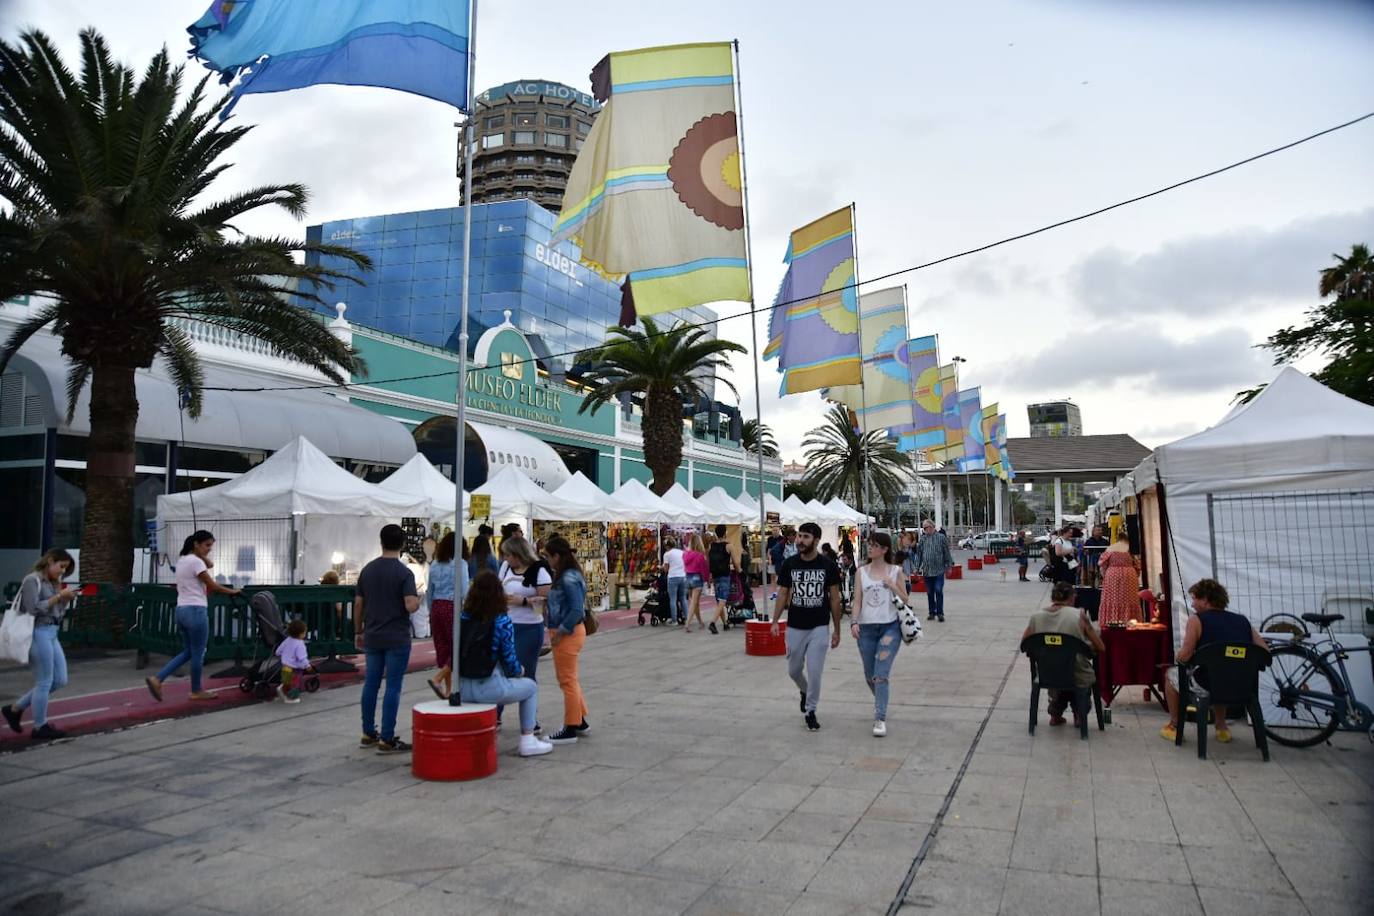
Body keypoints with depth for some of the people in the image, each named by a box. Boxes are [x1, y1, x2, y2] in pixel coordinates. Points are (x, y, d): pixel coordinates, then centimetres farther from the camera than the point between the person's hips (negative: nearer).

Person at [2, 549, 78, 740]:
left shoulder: (52, 582, 15)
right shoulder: (33, 580, -9)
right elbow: (33, 609, -19)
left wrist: (66, 600, 1)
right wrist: (58, 597, -17)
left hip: (51, 634, 9)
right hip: (38, 634, -9)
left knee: (60, 680, 10)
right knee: (44, 682, 0)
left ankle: (15, 708, 23)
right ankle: (40, 727, 12)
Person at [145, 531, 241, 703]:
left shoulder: (182, 560, 13)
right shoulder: (195, 562, -15)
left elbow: (210, 564, 18)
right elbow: (213, 586, -11)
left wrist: (200, 553, 6)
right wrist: (233, 591, 2)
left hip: (181, 610, 9)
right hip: (195, 611, -9)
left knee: (188, 652, 18)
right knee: (198, 653, 4)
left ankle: (157, 679, 7)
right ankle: (196, 691, 16)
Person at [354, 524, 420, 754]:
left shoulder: (367, 570, 5)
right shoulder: (404, 573, -12)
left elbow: (358, 604, 8)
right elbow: (410, 606, -21)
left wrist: (358, 632, 18)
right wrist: (418, 598, 1)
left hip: (372, 637, 6)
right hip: (397, 639, -6)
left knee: (371, 684, 14)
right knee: (393, 687, -1)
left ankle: (368, 734, 23)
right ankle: (387, 740, 2)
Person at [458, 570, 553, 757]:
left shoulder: (463, 618, 3)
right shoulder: (502, 622, -11)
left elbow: (459, 654, 11)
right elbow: (509, 659, -10)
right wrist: (519, 671, 13)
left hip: (463, 689, 6)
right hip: (488, 689, -6)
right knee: (530, 686, 20)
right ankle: (527, 741, 17)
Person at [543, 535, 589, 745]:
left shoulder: (569, 578, -22)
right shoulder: (564, 576, 8)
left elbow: (577, 610, -25)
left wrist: (560, 632, -19)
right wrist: (557, 630, 8)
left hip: (567, 634, -10)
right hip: (568, 632, 10)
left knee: (568, 681, 1)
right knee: (570, 679, 20)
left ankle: (570, 729, 12)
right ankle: (580, 721, 32)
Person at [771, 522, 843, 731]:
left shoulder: (828, 566, -5)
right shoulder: (789, 564, -2)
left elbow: (835, 599, 0)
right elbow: (782, 594, 4)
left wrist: (837, 630, 1)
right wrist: (775, 621, -7)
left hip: (819, 627, -2)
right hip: (795, 627, 2)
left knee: (815, 672, -4)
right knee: (794, 671, 13)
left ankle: (810, 711, 15)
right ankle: (805, 691, 45)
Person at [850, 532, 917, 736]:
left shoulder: (895, 571, 1)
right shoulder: (862, 571, 5)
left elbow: (906, 601, 3)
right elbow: (858, 601, 2)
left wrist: (892, 585, -12)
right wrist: (854, 622, -12)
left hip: (890, 627, -3)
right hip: (866, 628, 3)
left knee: (881, 674, -14)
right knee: (869, 676, 14)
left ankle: (880, 719, -10)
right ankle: (880, 702, 41)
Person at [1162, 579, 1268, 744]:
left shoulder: (1197, 620, -10)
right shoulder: (1243, 620, 5)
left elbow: (1184, 657, -18)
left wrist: (1177, 655, 4)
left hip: (1206, 687, -5)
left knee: (1171, 673, 25)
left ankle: (1174, 727, 31)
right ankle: (1222, 728, 40)